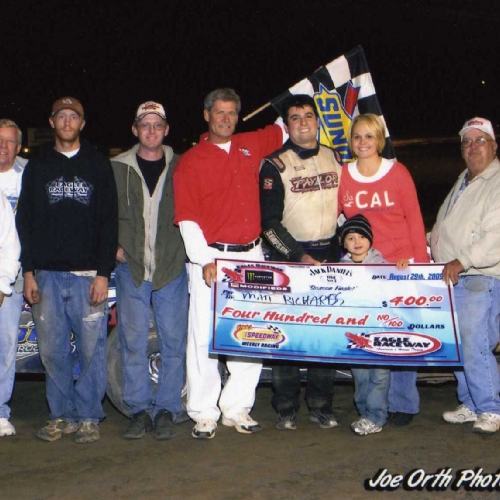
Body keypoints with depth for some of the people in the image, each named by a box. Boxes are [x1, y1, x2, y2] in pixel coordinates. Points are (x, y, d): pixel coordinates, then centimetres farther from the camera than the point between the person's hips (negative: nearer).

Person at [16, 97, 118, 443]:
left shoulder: (98, 166, 8)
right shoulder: (37, 168, 14)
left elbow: (110, 222, 2)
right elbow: (25, 222, 12)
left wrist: (103, 273, -6)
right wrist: (29, 272, 3)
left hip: (89, 275, -2)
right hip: (47, 275, 2)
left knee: (92, 349, -2)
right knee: (52, 351, 4)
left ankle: (88, 417, 10)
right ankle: (62, 415, 16)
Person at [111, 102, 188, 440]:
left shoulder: (180, 168, 7)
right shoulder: (118, 168, 8)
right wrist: (114, 246, 0)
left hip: (172, 268, 0)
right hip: (131, 267, 1)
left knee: (174, 341, 1)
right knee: (133, 341, 2)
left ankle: (166, 410, 12)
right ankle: (140, 410, 12)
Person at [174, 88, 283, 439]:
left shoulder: (251, 146, 11)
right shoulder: (191, 162, -1)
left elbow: (284, 130, 31)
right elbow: (187, 218, -7)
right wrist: (205, 261, -14)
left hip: (251, 256, 4)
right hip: (211, 258, -4)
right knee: (205, 337, -2)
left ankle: (238, 408, 17)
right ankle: (204, 414, 8)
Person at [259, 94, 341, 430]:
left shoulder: (334, 158, 11)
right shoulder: (275, 165, -3)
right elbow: (269, 222, -7)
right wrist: (299, 256, -14)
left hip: (329, 257, 4)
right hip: (289, 258, -3)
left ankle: (321, 405, 14)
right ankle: (286, 408, 8)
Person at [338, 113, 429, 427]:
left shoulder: (397, 172, 0)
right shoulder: (343, 176, 6)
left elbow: (414, 218, 1)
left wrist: (421, 262, -3)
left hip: (401, 262, -2)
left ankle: (403, 404, 12)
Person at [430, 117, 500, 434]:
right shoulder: (463, 182, 21)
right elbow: (443, 227, 30)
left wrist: (461, 262, -22)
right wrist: (434, 246, 18)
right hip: (451, 278, 8)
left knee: (474, 347, -13)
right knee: (457, 346, 10)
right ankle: (471, 405, 22)